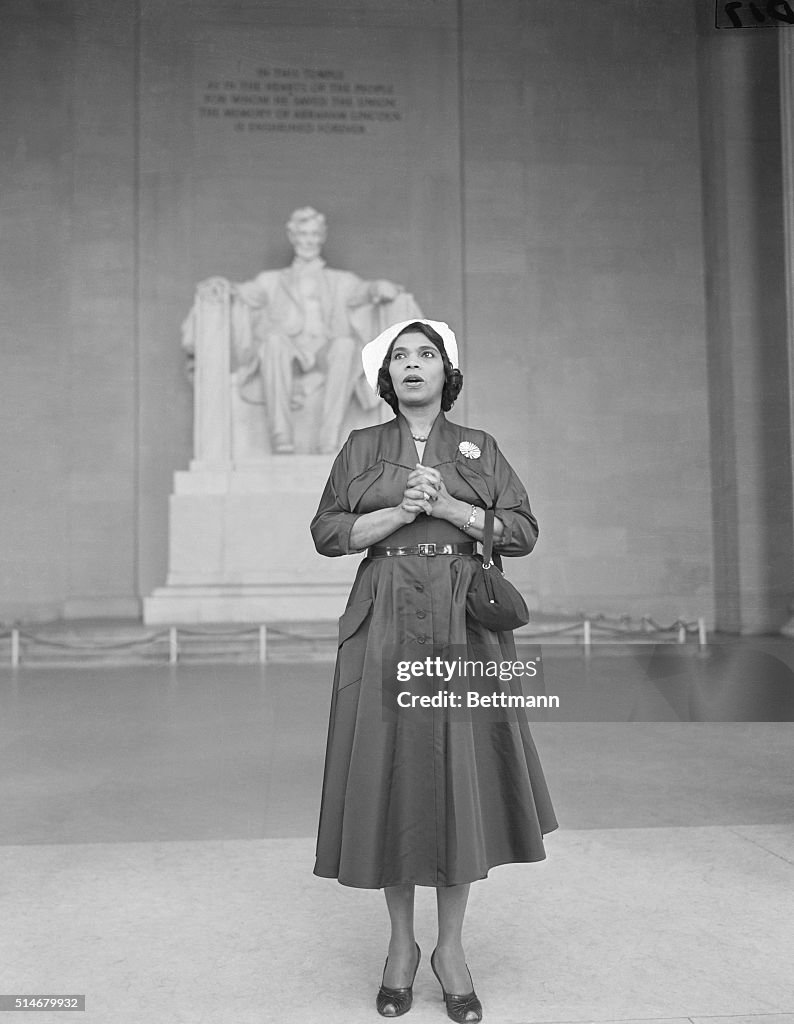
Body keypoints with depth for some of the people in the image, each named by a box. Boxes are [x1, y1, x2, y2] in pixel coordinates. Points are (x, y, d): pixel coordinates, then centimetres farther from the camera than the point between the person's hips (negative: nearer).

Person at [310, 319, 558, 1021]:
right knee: (389, 773, 1)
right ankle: (401, 946, 18)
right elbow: (327, 533, 2)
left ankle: (451, 948, 16)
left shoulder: (480, 449, 10)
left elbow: (523, 531, 2)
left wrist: (449, 507, -10)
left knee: (460, 774, 1)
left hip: (463, 626, 0)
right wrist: (400, 511, -11)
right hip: (384, 627, 0)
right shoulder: (360, 448, 9)